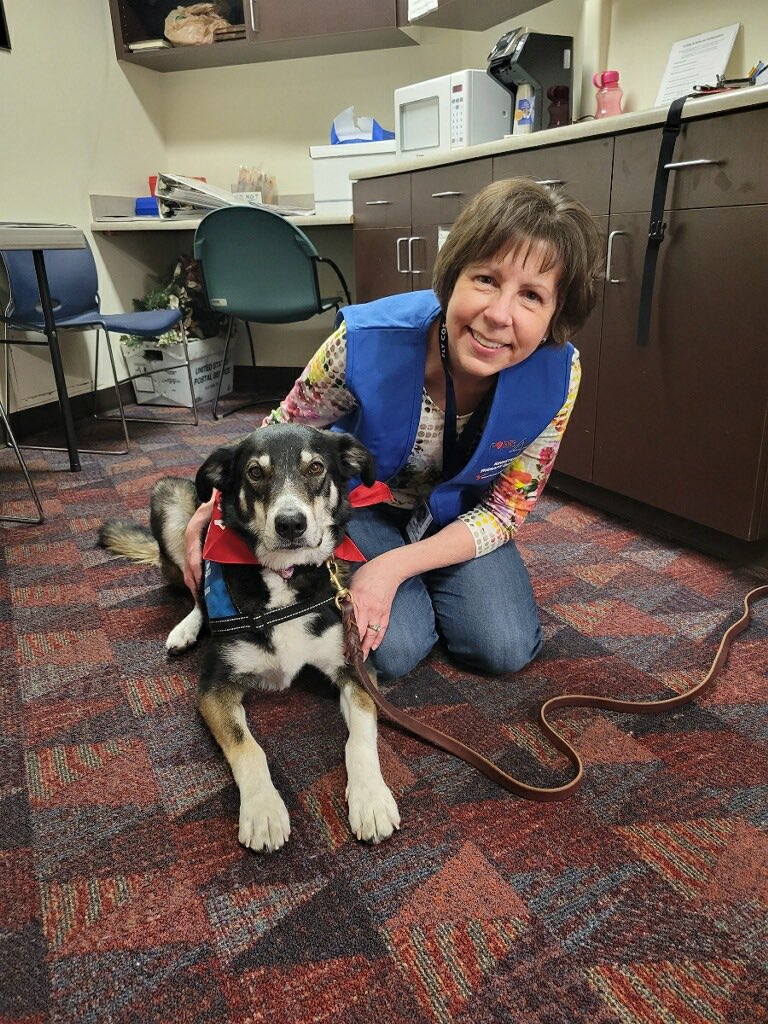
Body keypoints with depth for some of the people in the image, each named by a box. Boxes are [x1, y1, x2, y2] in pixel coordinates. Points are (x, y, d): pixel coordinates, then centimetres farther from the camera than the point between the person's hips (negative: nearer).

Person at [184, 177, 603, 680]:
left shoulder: (557, 374, -28)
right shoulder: (368, 342, -33)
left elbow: (505, 510, -16)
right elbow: (284, 431, -12)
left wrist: (394, 566, -28)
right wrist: (216, 505, -26)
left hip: (459, 514, 2)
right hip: (363, 502, -2)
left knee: (506, 648, -13)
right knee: (393, 650, -20)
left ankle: (421, 584, 18)